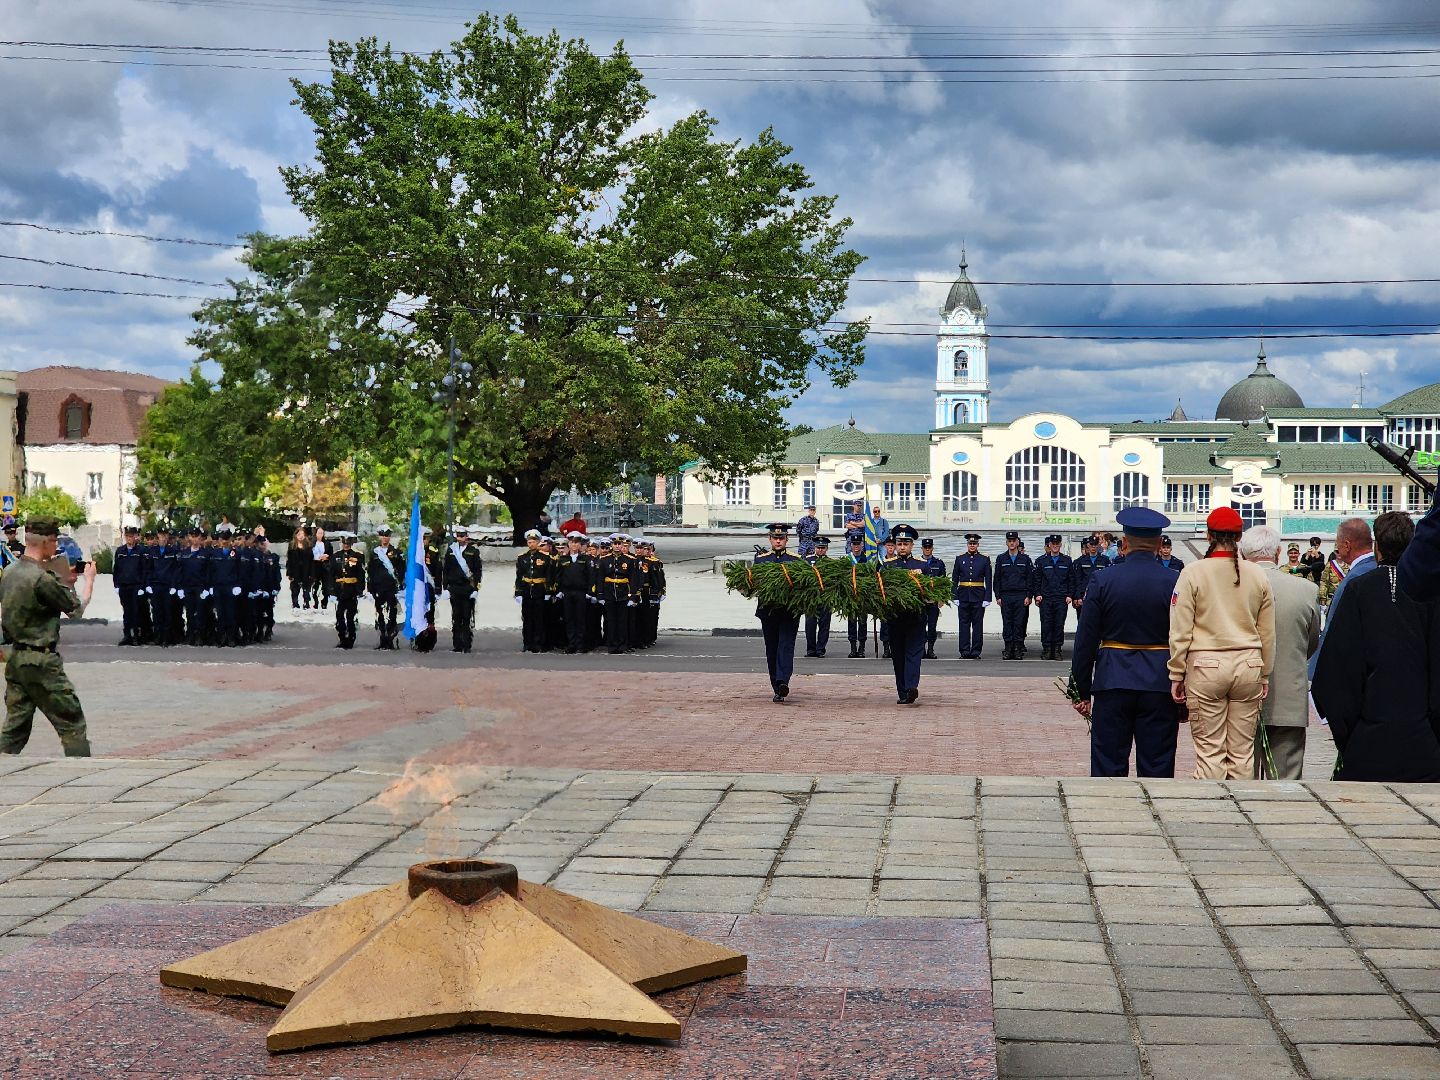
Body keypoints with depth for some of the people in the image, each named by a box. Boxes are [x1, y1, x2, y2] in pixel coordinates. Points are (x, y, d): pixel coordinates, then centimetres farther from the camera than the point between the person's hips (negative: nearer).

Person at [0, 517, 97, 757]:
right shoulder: (42, 579, -20)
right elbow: (77, 609, -9)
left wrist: (65, 582, 17)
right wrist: (89, 580, 7)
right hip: (41, 661, -8)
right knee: (72, 726, 1)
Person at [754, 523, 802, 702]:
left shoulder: (796, 560, 8)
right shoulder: (760, 559, 12)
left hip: (790, 611, -2)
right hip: (768, 611, 2)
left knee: (786, 647, -14)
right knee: (771, 650, 5)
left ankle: (783, 682, -27)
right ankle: (777, 690, 12)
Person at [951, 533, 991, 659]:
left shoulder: (985, 559, 5)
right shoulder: (960, 559, 8)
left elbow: (988, 580, 3)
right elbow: (954, 580, 8)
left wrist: (987, 598, -4)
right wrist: (955, 597, 0)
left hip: (978, 596, -1)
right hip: (963, 595, 1)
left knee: (978, 624, 0)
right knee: (964, 624, 1)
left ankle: (976, 651, 4)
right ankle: (965, 651, 4)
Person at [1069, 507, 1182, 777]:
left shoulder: (1102, 580, -3)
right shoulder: (1176, 582, -3)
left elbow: (1086, 641, -1)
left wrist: (1083, 691, 6)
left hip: (1113, 683, 0)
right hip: (1160, 684, 0)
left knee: (1108, 765, 5)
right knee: (1157, 768, 5)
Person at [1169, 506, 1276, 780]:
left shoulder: (1193, 573, -5)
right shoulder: (1258, 575, 4)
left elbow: (1180, 631, -5)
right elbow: (1267, 633, 10)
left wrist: (1177, 675, 2)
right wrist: (1264, 674, 20)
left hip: (1206, 665, -3)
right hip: (1248, 665, 3)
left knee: (1210, 752, 1)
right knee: (1242, 752, 8)